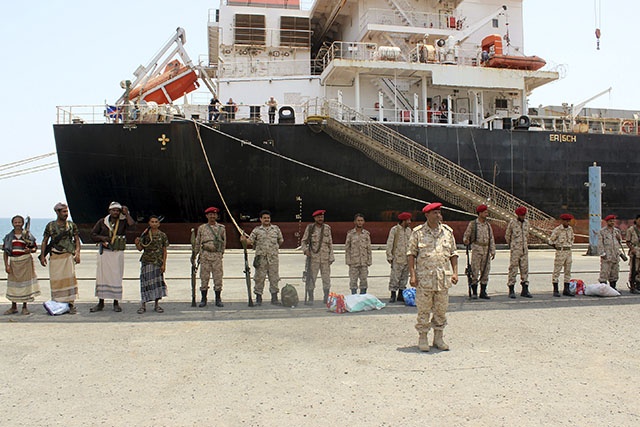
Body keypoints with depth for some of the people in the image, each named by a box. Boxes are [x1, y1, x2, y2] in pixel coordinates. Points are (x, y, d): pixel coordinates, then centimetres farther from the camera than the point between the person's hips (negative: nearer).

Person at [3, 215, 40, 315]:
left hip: (26, 261, -2)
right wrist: (6, 265, -1)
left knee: (26, 283, 0)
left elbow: (35, 248, 6)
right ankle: (13, 307, 18)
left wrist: (30, 250, -16)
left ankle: (24, 307, 11)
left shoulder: (28, 235, 1)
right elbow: (5, 252, 6)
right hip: (13, 262, 2)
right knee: (13, 284, 6)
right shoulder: (8, 237, 6)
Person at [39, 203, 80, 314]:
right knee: (56, 280, 3)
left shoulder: (72, 225, 7)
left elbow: (77, 240, 7)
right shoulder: (50, 226, 6)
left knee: (70, 278, -7)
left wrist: (77, 253, -6)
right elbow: (45, 241, 9)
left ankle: (71, 303, -2)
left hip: (68, 255, 0)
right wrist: (42, 255, 1)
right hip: (54, 256, 0)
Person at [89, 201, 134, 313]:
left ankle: (116, 303, 10)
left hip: (118, 253, -1)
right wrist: (102, 238, -7)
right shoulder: (102, 222, 8)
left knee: (116, 277, 1)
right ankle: (101, 303, 13)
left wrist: (126, 213, -12)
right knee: (101, 276, 3)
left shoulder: (123, 222, 3)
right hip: (104, 253, 1)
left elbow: (131, 224, -19)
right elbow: (93, 234, 9)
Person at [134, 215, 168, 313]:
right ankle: (143, 305, 6)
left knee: (158, 282, 3)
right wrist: (137, 243, -19)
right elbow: (140, 249, 3)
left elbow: (164, 251, 3)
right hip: (147, 261, -1)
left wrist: (164, 264, -3)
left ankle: (156, 304, 14)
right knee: (146, 282, -2)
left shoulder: (162, 235, 3)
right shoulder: (145, 234, 3)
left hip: (158, 262, 1)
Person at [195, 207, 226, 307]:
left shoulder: (221, 228, 8)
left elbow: (224, 242, 15)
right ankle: (203, 299, 12)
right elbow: (197, 243, 13)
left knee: (218, 277, 0)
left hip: (217, 255, 0)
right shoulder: (201, 228, 8)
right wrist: (194, 254, 11)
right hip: (205, 255, 0)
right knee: (204, 277, 2)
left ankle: (218, 300, 9)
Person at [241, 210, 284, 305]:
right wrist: (245, 239, -22)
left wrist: (276, 247, 11)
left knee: (274, 278, 4)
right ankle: (258, 298, 10)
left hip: (273, 257, 1)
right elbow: (250, 241, -3)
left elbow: (281, 240, 20)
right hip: (261, 257, -1)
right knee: (259, 278, 0)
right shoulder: (256, 230, 5)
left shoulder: (276, 228, 11)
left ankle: (274, 298, 13)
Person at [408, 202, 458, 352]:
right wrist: (412, 275, -7)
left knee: (441, 309, 9)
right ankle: (422, 339, 14)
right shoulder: (418, 232, -1)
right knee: (423, 310, 2)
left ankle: (438, 338, 23)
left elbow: (453, 253, 14)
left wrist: (455, 272, 5)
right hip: (424, 277, -3)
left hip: (443, 277, 3)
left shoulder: (448, 231, 9)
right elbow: (411, 253, 0)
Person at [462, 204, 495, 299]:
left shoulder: (488, 225, 13)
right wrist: (466, 241, -20)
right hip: (476, 249, -5)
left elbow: (491, 239, 14)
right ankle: (474, 292, 3)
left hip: (486, 250, 5)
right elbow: (466, 236, 3)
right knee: (475, 271, -5)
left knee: (485, 271, 5)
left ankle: (483, 292, 12)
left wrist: (493, 251, 8)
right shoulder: (472, 224, 1)